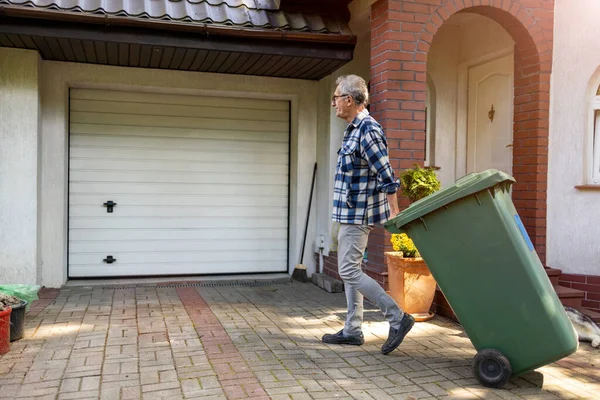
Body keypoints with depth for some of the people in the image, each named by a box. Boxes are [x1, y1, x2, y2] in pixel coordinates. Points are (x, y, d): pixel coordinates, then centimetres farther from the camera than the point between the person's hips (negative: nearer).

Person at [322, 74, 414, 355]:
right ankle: (353, 330, 22)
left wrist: (394, 212, -22)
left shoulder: (367, 130, -18)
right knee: (350, 271, 13)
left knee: (349, 271, -8)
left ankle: (398, 318, -2)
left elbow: (387, 176, -22)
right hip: (351, 213, 10)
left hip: (358, 214, -10)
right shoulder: (355, 129, 13)